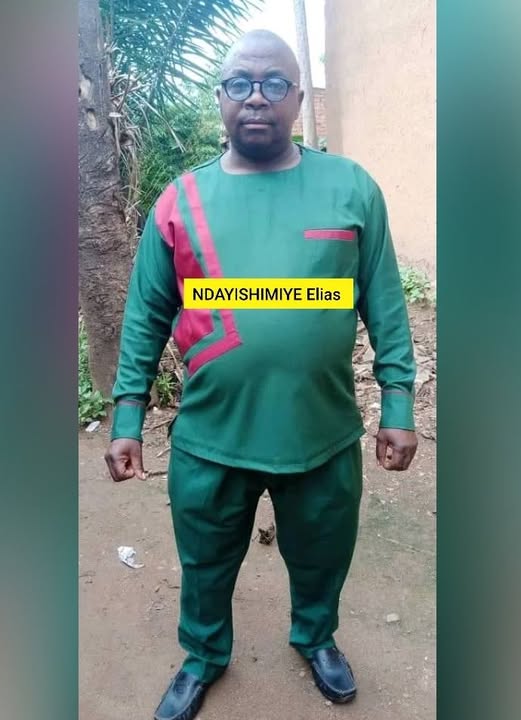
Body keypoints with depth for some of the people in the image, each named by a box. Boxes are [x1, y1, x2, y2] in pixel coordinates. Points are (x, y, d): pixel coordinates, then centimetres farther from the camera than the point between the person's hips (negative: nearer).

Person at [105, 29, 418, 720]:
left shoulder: (351, 187, -3)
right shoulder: (180, 199, -1)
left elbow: (385, 306, -1)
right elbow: (146, 319, 1)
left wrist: (398, 404, -4)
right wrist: (128, 416, -1)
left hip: (326, 437, 1)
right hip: (209, 442, 1)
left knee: (321, 560, 24)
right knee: (206, 567, 22)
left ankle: (316, 637, 58)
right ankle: (204, 656, 54)